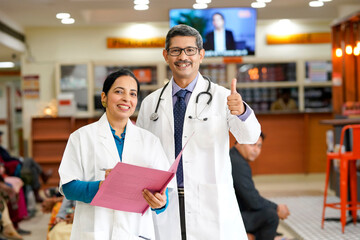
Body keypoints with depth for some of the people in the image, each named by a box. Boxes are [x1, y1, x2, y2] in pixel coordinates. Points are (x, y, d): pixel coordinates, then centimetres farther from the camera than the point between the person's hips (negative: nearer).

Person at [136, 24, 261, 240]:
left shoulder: (221, 97, 0)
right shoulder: (150, 103, 8)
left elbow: (249, 137, -15)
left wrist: (241, 112, -36)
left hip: (211, 208, -2)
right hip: (166, 209, 2)